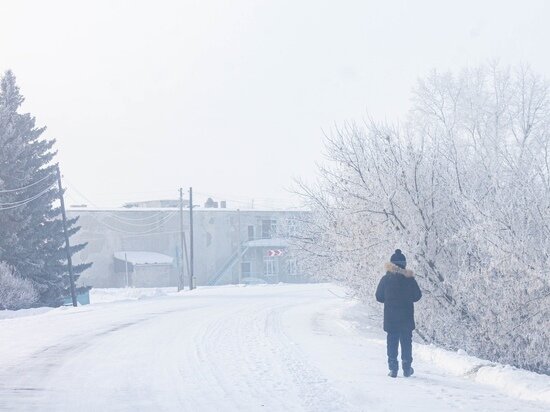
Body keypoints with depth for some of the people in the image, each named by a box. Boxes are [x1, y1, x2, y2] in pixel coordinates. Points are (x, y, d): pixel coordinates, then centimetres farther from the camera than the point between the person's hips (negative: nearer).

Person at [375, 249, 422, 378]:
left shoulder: (385, 279, -5)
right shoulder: (409, 279, -8)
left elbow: (379, 297, 2)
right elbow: (417, 296, 0)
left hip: (390, 318, 0)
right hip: (406, 318, 0)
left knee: (392, 342, 7)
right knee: (406, 342, 10)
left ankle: (393, 368, 2)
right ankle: (407, 368, 11)